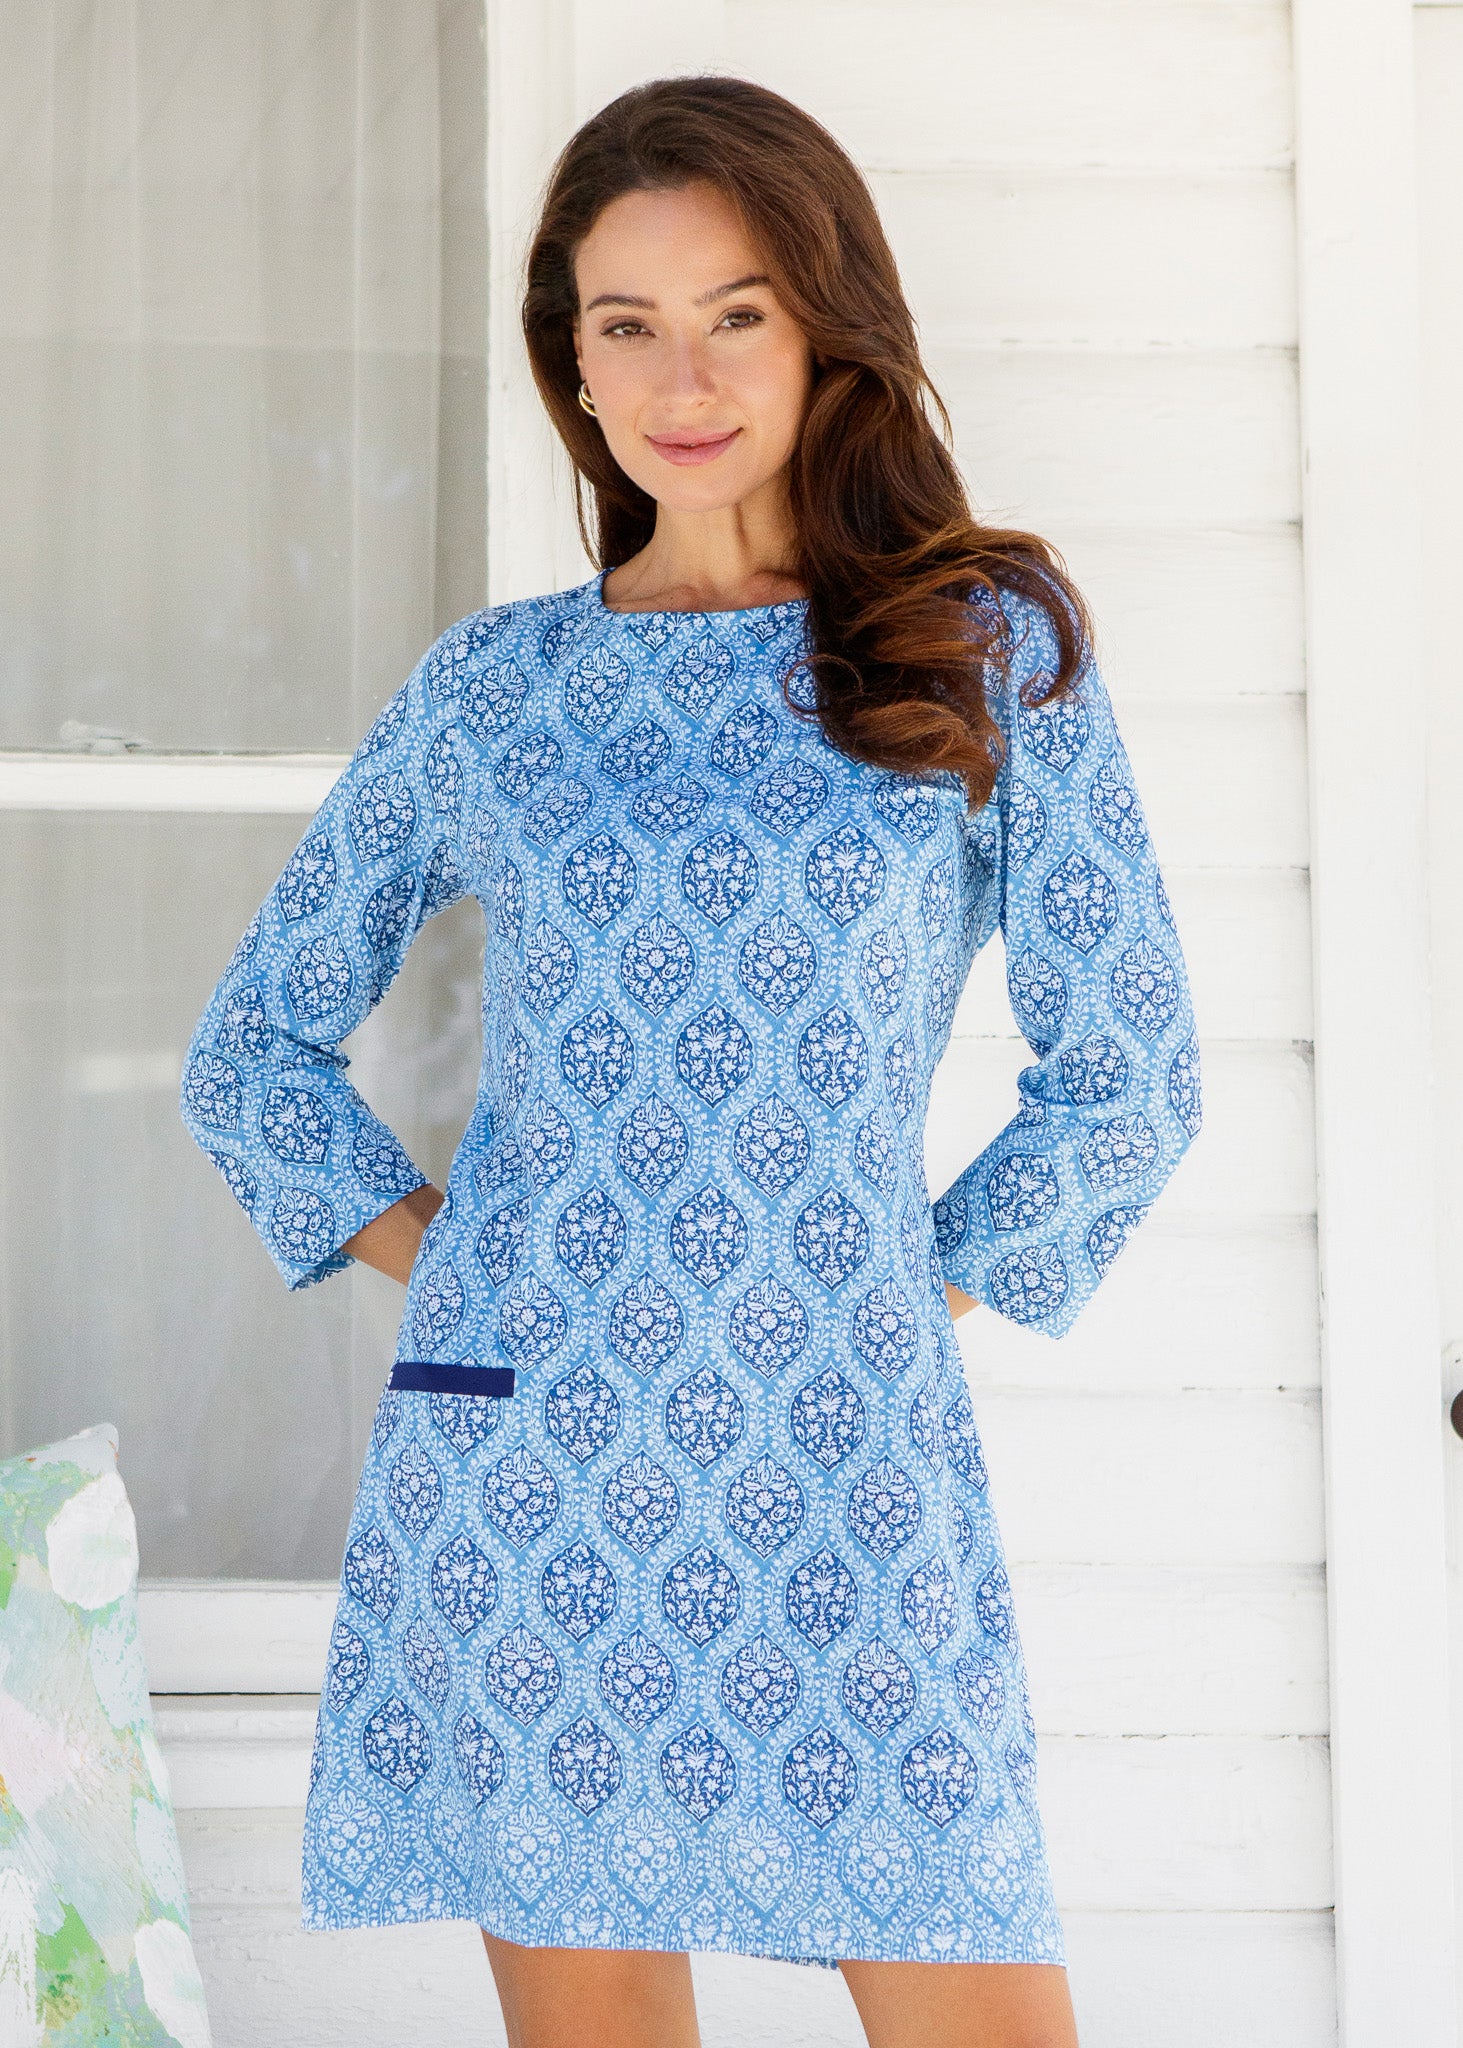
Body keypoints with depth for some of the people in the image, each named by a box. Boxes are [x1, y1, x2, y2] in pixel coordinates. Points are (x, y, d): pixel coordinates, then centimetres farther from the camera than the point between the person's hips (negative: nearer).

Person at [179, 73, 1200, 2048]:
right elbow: (253, 1047, 17)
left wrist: (923, 1301, 3)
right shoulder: (489, 688, 8)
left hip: (842, 1479, -1)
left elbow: (1126, 1076, 7)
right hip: (516, 1478, 1)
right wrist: (436, 1252, 5)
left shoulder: (990, 647, 4)